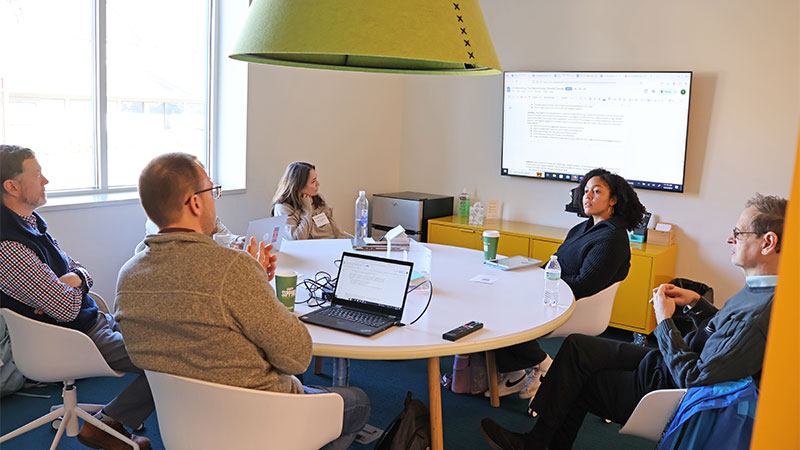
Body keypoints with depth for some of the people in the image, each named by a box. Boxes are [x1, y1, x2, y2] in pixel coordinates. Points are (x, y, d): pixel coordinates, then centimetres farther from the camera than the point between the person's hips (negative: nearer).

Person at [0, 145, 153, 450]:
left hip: (92, 320, 10)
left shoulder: (31, 221, 7)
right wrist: (69, 288, -4)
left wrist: (75, 278, -11)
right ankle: (106, 425, 3)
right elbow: (68, 308, -26)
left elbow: (80, 269, 12)